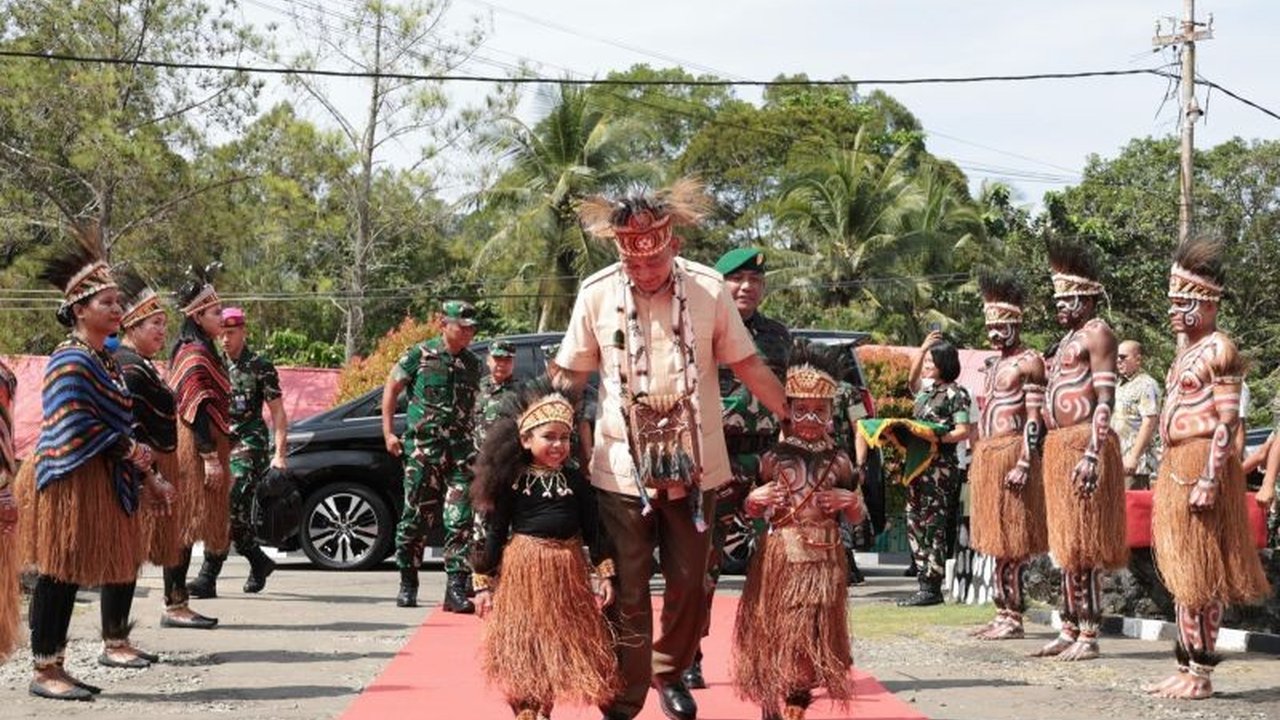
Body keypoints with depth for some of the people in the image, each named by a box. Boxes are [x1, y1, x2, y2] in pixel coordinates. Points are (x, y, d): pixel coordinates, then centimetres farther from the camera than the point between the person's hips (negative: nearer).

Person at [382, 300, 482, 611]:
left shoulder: (472, 363, 12)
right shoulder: (420, 355, 0)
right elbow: (391, 389, 6)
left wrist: (475, 440, 16)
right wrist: (388, 432, 1)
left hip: (460, 448, 3)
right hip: (422, 447, -3)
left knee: (460, 520, -8)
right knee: (416, 517, 3)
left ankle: (456, 589, -8)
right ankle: (407, 584, 17)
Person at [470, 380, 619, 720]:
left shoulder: (576, 481, 1)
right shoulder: (513, 482, -5)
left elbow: (594, 530, 3)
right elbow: (494, 532, -3)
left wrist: (605, 574, -3)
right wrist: (483, 583, -5)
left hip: (566, 575, 3)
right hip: (521, 573, -2)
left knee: (560, 650, 9)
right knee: (522, 653, 0)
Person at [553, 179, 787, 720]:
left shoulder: (708, 288, -5)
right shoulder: (596, 294, -5)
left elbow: (748, 366, 3)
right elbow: (571, 375, 4)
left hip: (693, 464, 1)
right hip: (622, 466, -1)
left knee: (689, 584, 11)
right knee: (627, 594, 2)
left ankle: (670, 672, 35)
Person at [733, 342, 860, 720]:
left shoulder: (838, 462, 5)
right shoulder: (773, 458, 0)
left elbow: (857, 517, 13)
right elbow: (750, 512, 10)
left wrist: (849, 501, -8)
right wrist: (756, 499, -11)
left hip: (823, 560, 1)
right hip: (781, 558, -1)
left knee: (813, 632, 2)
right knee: (775, 629, -1)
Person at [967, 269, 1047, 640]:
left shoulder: (1028, 362, -8)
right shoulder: (995, 364, 19)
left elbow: (1035, 418, -14)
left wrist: (1024, 463, -21)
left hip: (1010, 454, -9)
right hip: (987, 455, 9)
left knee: (1011, 542, -7)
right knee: (996, 540, 9)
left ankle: (1014, 618, -5)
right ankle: (1002, 613, 14)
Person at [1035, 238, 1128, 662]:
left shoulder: (1097, 333, -7)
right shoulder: (1067, 339, 22)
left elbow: (1105, 398, -16)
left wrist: (1092, 453, -24)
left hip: (1082, 444, -9)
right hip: (1058, 446, 9)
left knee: (1084, 546, -8)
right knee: (1065, 544, 11)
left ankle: (1089, 637, -6)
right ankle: (1070, 629, 16)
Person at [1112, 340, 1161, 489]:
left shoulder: (1146, 385, -8)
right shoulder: (1119, 386, 20)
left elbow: (1149, 423, -16)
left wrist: (1134, 456, -21)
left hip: (1135, 462, -9)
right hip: (1116, 460, 9)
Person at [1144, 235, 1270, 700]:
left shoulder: (1219, 350, -10)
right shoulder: (1187, 351, 17)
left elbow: (1228, 421, -16)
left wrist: (1209, 479, -22)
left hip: (1200, 465, -9)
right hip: (1175, 467, 9)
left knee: (1202, 574, -5)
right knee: (1182, 574, 11)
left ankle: (1201, 674, -1)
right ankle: (1186, 667, 16)